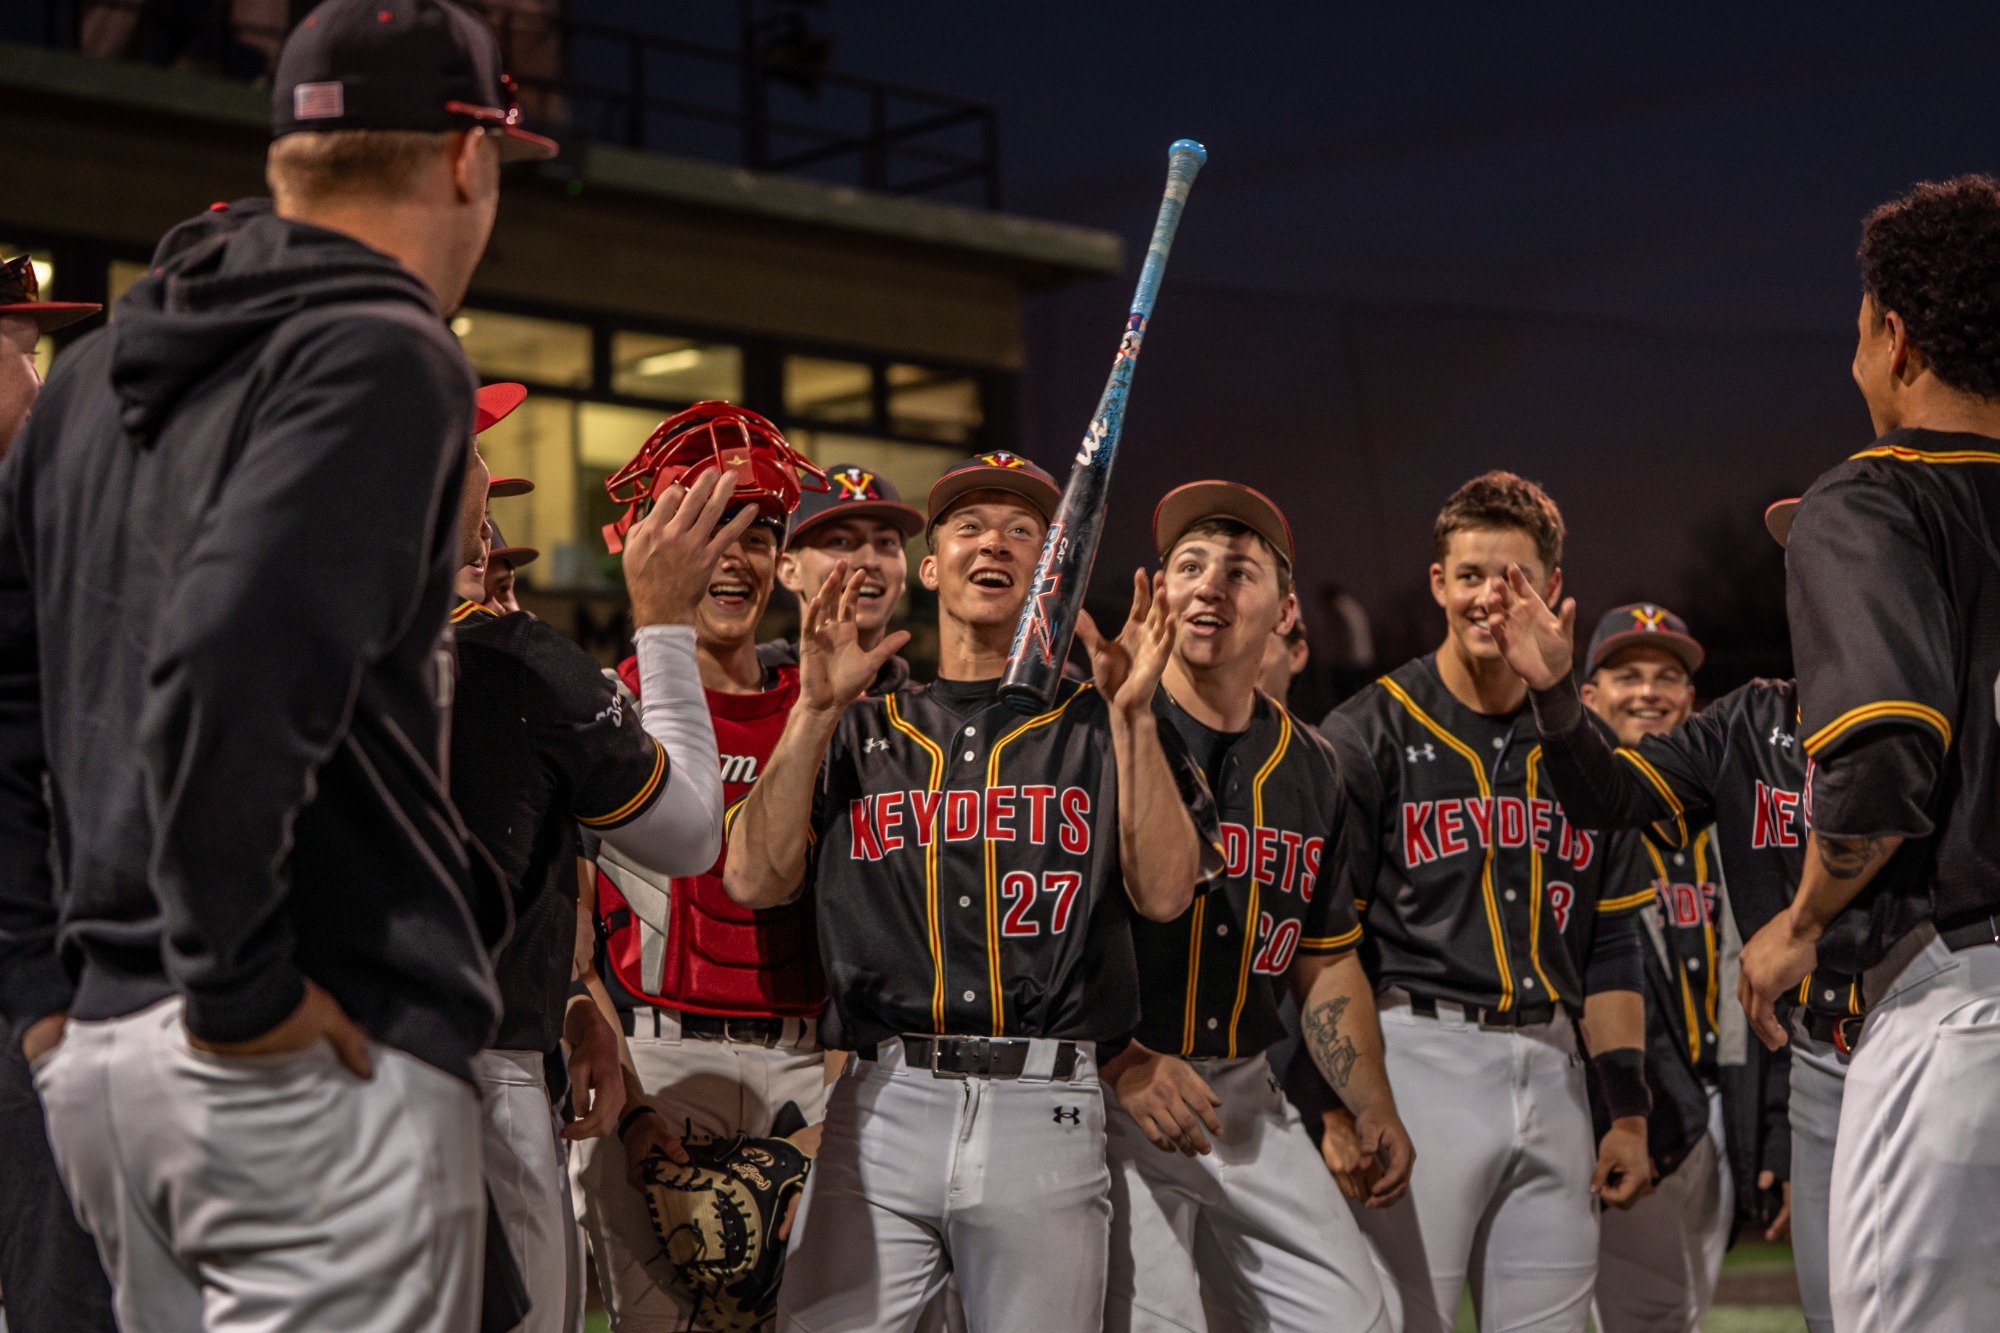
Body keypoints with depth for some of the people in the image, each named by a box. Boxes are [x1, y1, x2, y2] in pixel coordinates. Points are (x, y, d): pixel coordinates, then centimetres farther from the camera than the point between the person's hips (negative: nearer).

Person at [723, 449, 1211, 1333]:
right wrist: (816, 708, -1)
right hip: (882, 1105, 1)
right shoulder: (861, 732, 17)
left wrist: (1131, 716, -8)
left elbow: (1164, 893, -1)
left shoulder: (1096, 729, 13)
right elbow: (753, 881, 4)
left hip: (1046, 1120, -1)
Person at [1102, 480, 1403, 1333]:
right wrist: (1121, 1060, -21)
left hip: (1249, 1098, 6)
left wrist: (1375, 1112, 9)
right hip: (1106, 1093, -6)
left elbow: (1327, 961, 19)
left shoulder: (1310, 768, 14)